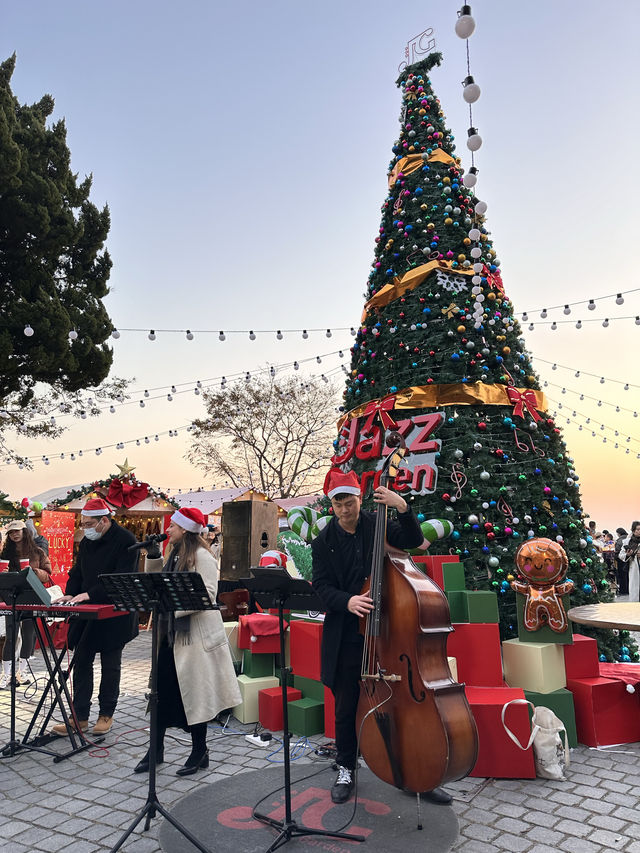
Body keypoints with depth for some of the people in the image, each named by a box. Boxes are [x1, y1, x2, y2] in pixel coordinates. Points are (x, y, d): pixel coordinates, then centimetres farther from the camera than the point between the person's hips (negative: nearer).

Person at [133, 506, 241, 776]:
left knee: (194, 693, 3)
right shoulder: (174, 555, 13)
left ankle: (199, 752, 19)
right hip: (170, 633, 8)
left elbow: (208, 595, -21)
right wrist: (153, 556, 7)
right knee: (162, 690, 12)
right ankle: (156, 749, 26)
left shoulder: (202, 557, -14)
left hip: (194, 636, -8)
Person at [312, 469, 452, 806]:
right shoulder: (324, 541, 0)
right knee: (347, 708, 13)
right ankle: (346, 771, 33)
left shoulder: (378, 525, 1)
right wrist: (347, 601, -25)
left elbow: (414, 541, -7)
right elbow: (321, 587, -5)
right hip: (346, 638, 0)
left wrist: (402, 508, -23)